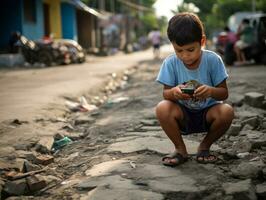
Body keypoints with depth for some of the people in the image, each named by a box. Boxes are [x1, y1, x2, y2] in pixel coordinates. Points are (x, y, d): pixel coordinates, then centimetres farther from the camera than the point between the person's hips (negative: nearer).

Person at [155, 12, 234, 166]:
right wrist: (173, 92, -34)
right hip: (183, 115, 1)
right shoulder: (171, 63, -12)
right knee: (162, 108, -30)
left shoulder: (213, 60, -14)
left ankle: (205, 146, -2)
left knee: (227, 111, -31)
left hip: (207, 113, 0)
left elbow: (224, 93, -10)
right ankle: (180, 149, -4)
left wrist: (211, 91, -34)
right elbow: (165, 93, -9)